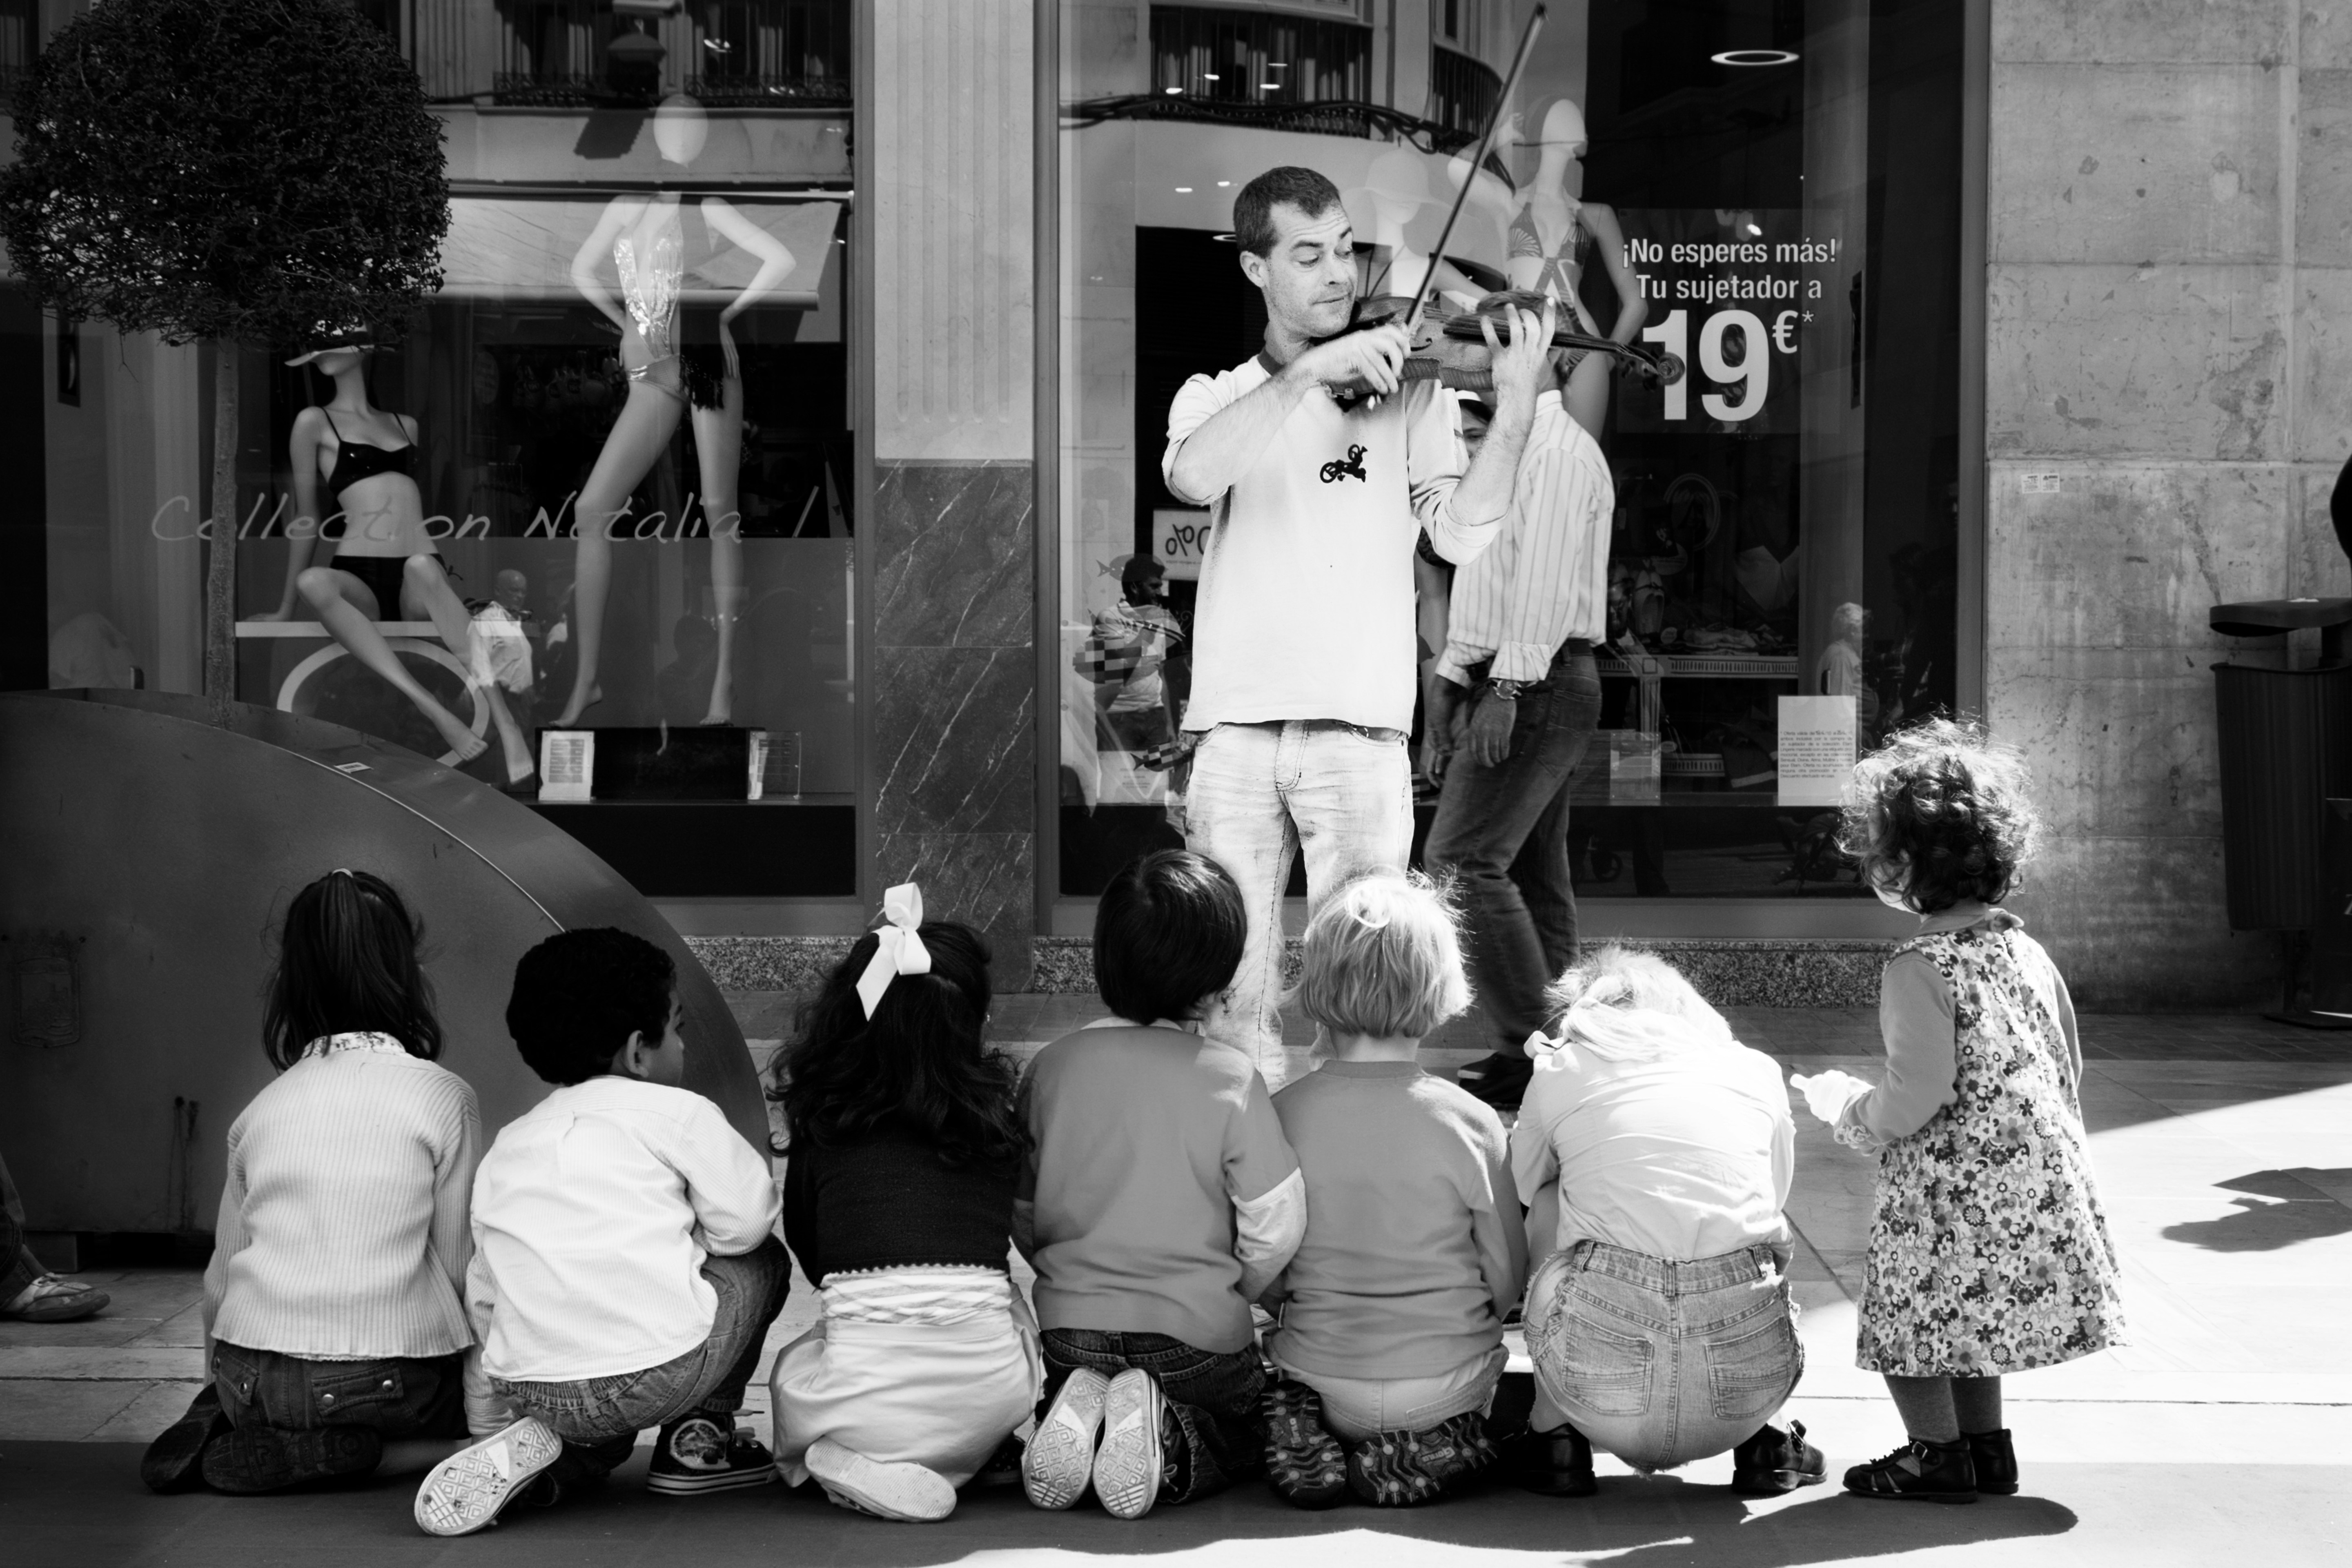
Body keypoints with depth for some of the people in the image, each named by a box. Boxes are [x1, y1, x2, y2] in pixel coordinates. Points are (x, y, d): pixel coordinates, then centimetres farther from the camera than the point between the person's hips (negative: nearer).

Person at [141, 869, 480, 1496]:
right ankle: (349, 1452, -9)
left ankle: (227, 1427, 2)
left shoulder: (263, 1107, 9)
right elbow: (460, 1263, -3)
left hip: (251, 1376, 6)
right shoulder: (443, 1096, -3)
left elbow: (221, 1276, 13)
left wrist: (225, 1378, 27)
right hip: (391, 1384, -6)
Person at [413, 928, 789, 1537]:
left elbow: (483, 1298, 22)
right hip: (661, 1370, -5)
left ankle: (544, 1450, 6)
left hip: (528, 1389, 5)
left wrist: (493, 1411, 31)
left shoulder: (504, 1150, 21)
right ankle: (698, 1439, 16)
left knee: (602, 1432, 38)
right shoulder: (675, 1113, 4)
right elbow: (745, 1222, 0)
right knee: (762, 1261, 21)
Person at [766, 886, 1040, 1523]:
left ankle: (867, 1467, 3)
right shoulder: (994, 1109, 3)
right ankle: (949, 1463, 11)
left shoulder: (822, 1118, 3)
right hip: (987, 1393, 1)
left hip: (863, 1402, 0)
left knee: (790, 1372, 33)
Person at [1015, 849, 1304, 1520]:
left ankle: (1078, 1414, -5)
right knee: (1239, 1437, 25)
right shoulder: (1231, 1079, -15)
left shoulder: (1052, 1067, -6)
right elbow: (1275, 1226, -10)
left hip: (1069, 1328, 2)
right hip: (1199, 1335, -2)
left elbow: (1021, 1219, 3)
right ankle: (1172, 1441, -9)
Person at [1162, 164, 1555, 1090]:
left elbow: (1459, 533, -1)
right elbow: (1193, 478, -10)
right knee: (1233, 998, 0)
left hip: (1361, 732, -1)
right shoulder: (1215, 397, 14)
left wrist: (1515, 407, -13)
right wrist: (1310, 370, -17)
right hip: (1234, 733, 1)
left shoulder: (1408, 395, 13)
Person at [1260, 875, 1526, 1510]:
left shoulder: (1282, 1116, -10)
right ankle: (1435, 1446, 0)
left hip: (1322, 1377, 1)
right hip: (1448, 1381, -1)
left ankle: (1304, 1433, -1)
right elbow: (1508, 1279, -4)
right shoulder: (1471, 1122, -13)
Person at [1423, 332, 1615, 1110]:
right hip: (1502, 685, 10)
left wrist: (1507, 689, -24)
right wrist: (1447, 694, 19)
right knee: (1530, 879, 9)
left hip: (1537, 685, -10)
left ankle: (1533, 1049, -11)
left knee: (1462, 862, -15)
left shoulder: (1560, 452, -9)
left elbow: (1547, 582, -19)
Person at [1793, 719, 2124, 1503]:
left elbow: (1914, 1100, -21)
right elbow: (2069, 1068, 12)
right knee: (1974, 1311, 22)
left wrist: (1841, 1102, -3)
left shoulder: (1918, 969, -18)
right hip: (2038, 1181, 8)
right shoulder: (2027, 952, 5)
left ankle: (1939, 1454, 14)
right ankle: (1986, 1446, 26)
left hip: (1951, 1189, -8)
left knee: (1907, 1308, 9)